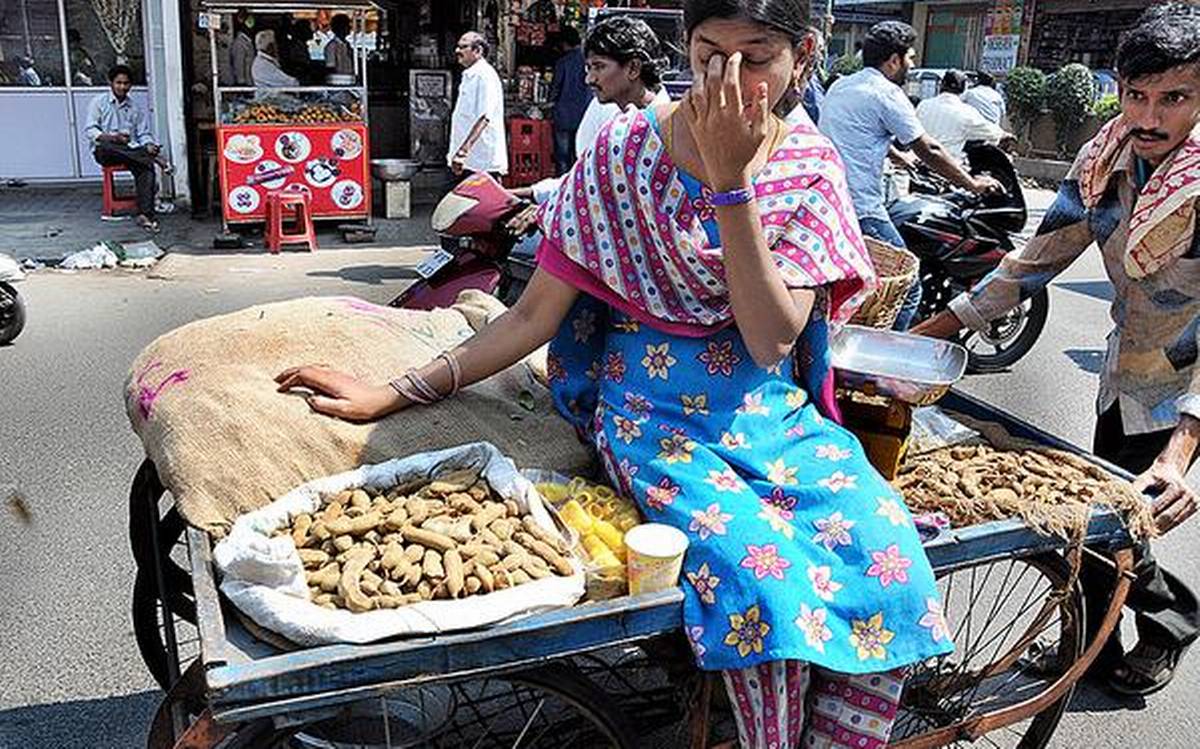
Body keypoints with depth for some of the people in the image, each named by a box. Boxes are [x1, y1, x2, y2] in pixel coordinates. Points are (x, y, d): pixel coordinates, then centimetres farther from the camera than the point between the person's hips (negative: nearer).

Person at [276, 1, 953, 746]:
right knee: (761, 573, -29)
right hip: (657, 410, -2)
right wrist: (394, 393, -5)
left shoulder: (811, 165, 0)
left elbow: (772, 342, -12)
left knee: (889, 563, -23)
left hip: (772, 409, 3)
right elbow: (535, 313, -2)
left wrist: (731, 178, -19)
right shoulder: (626, 149, -4)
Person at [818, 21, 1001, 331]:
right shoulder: (887, 94, -7)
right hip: (860, 211, -9)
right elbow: (929, 150, -4)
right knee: (907, 289, -3)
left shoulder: (840, 85, 18)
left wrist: (899, 157, 47)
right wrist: (973, 183, 6)